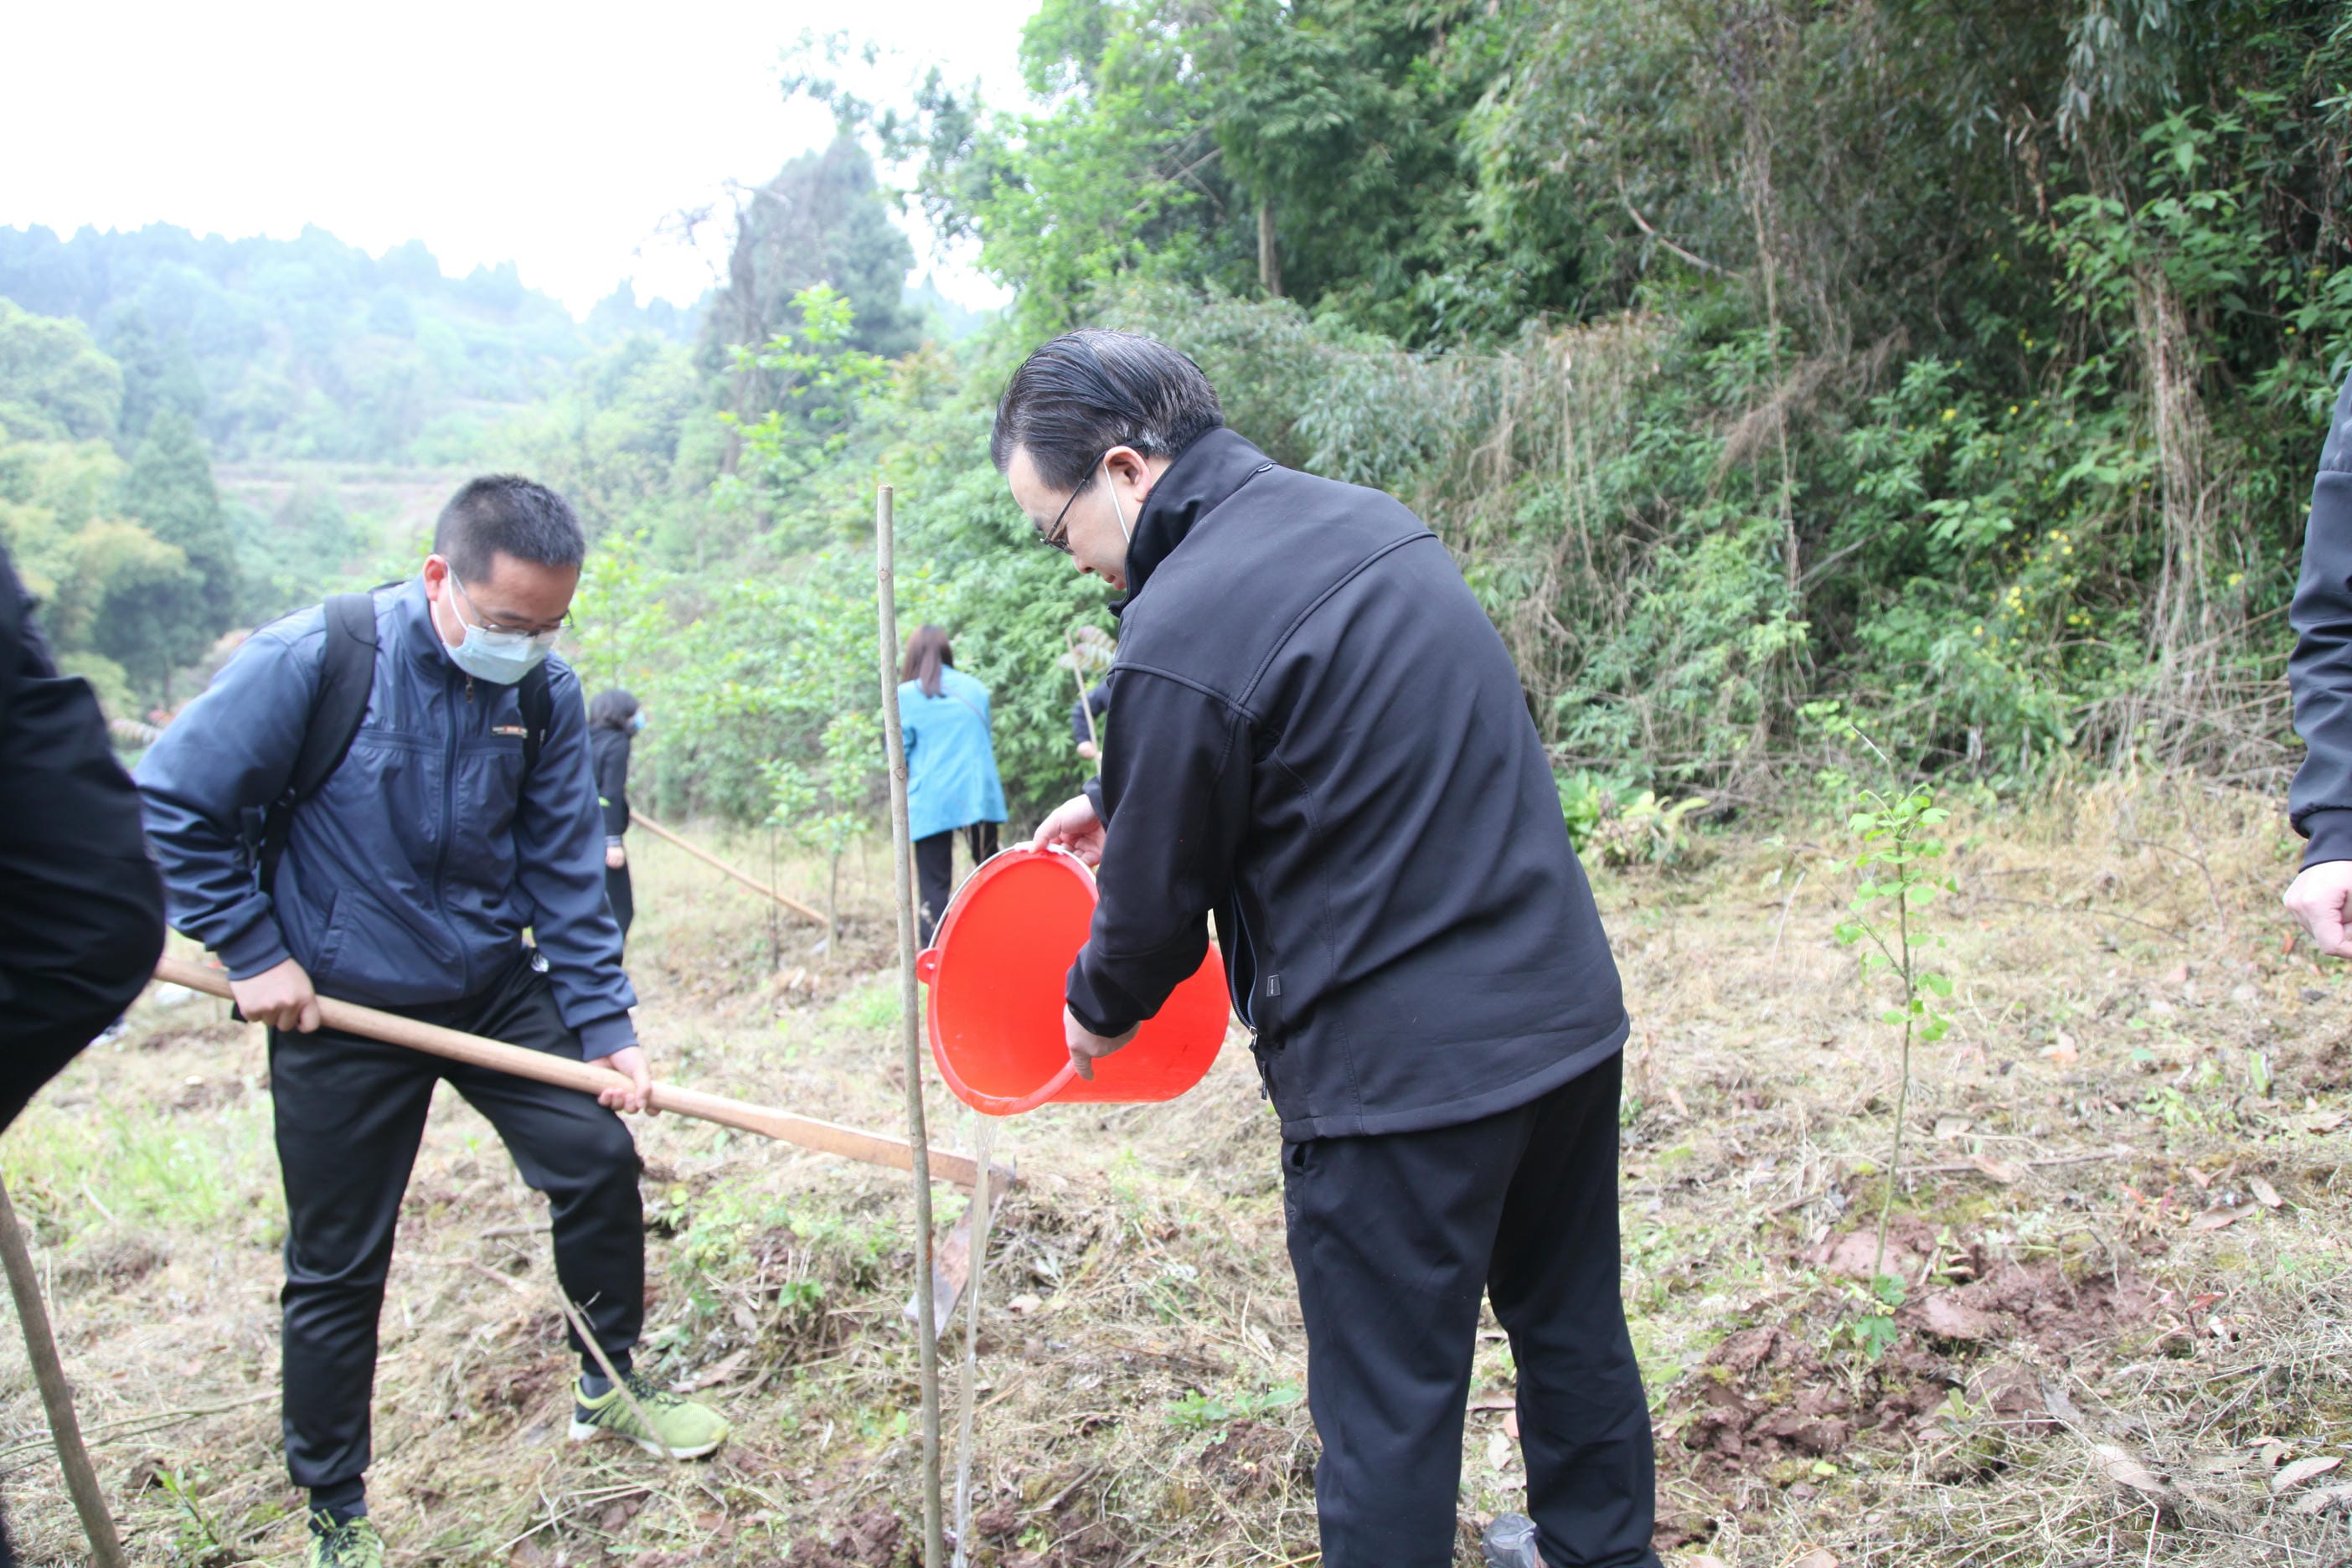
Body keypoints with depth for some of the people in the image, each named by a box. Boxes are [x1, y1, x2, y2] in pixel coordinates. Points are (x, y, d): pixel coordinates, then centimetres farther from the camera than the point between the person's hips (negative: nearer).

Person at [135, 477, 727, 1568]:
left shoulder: (547, 696, -7)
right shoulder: (314, 658, -20)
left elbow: (565, 876, -2)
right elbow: (171, 803, -11)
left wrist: (605, 1027, -8)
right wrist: (253, 951, -12)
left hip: (498, 990, 4)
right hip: (340, 1010, -3)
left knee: (599, 1159, 1)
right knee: (336, 1272, 6)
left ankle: (608, 1386, 26)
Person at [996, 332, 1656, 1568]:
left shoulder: (1179, 637, -21)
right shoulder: (1366, 519, 6)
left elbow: (1160, 902, -9)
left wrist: (1097, 1010, 13)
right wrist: (1126, 804, 24)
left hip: (1398, 1073, -9)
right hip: (1569, 1008, 9)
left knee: (1389, 1416, 8)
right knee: (1573, 1325, 26)